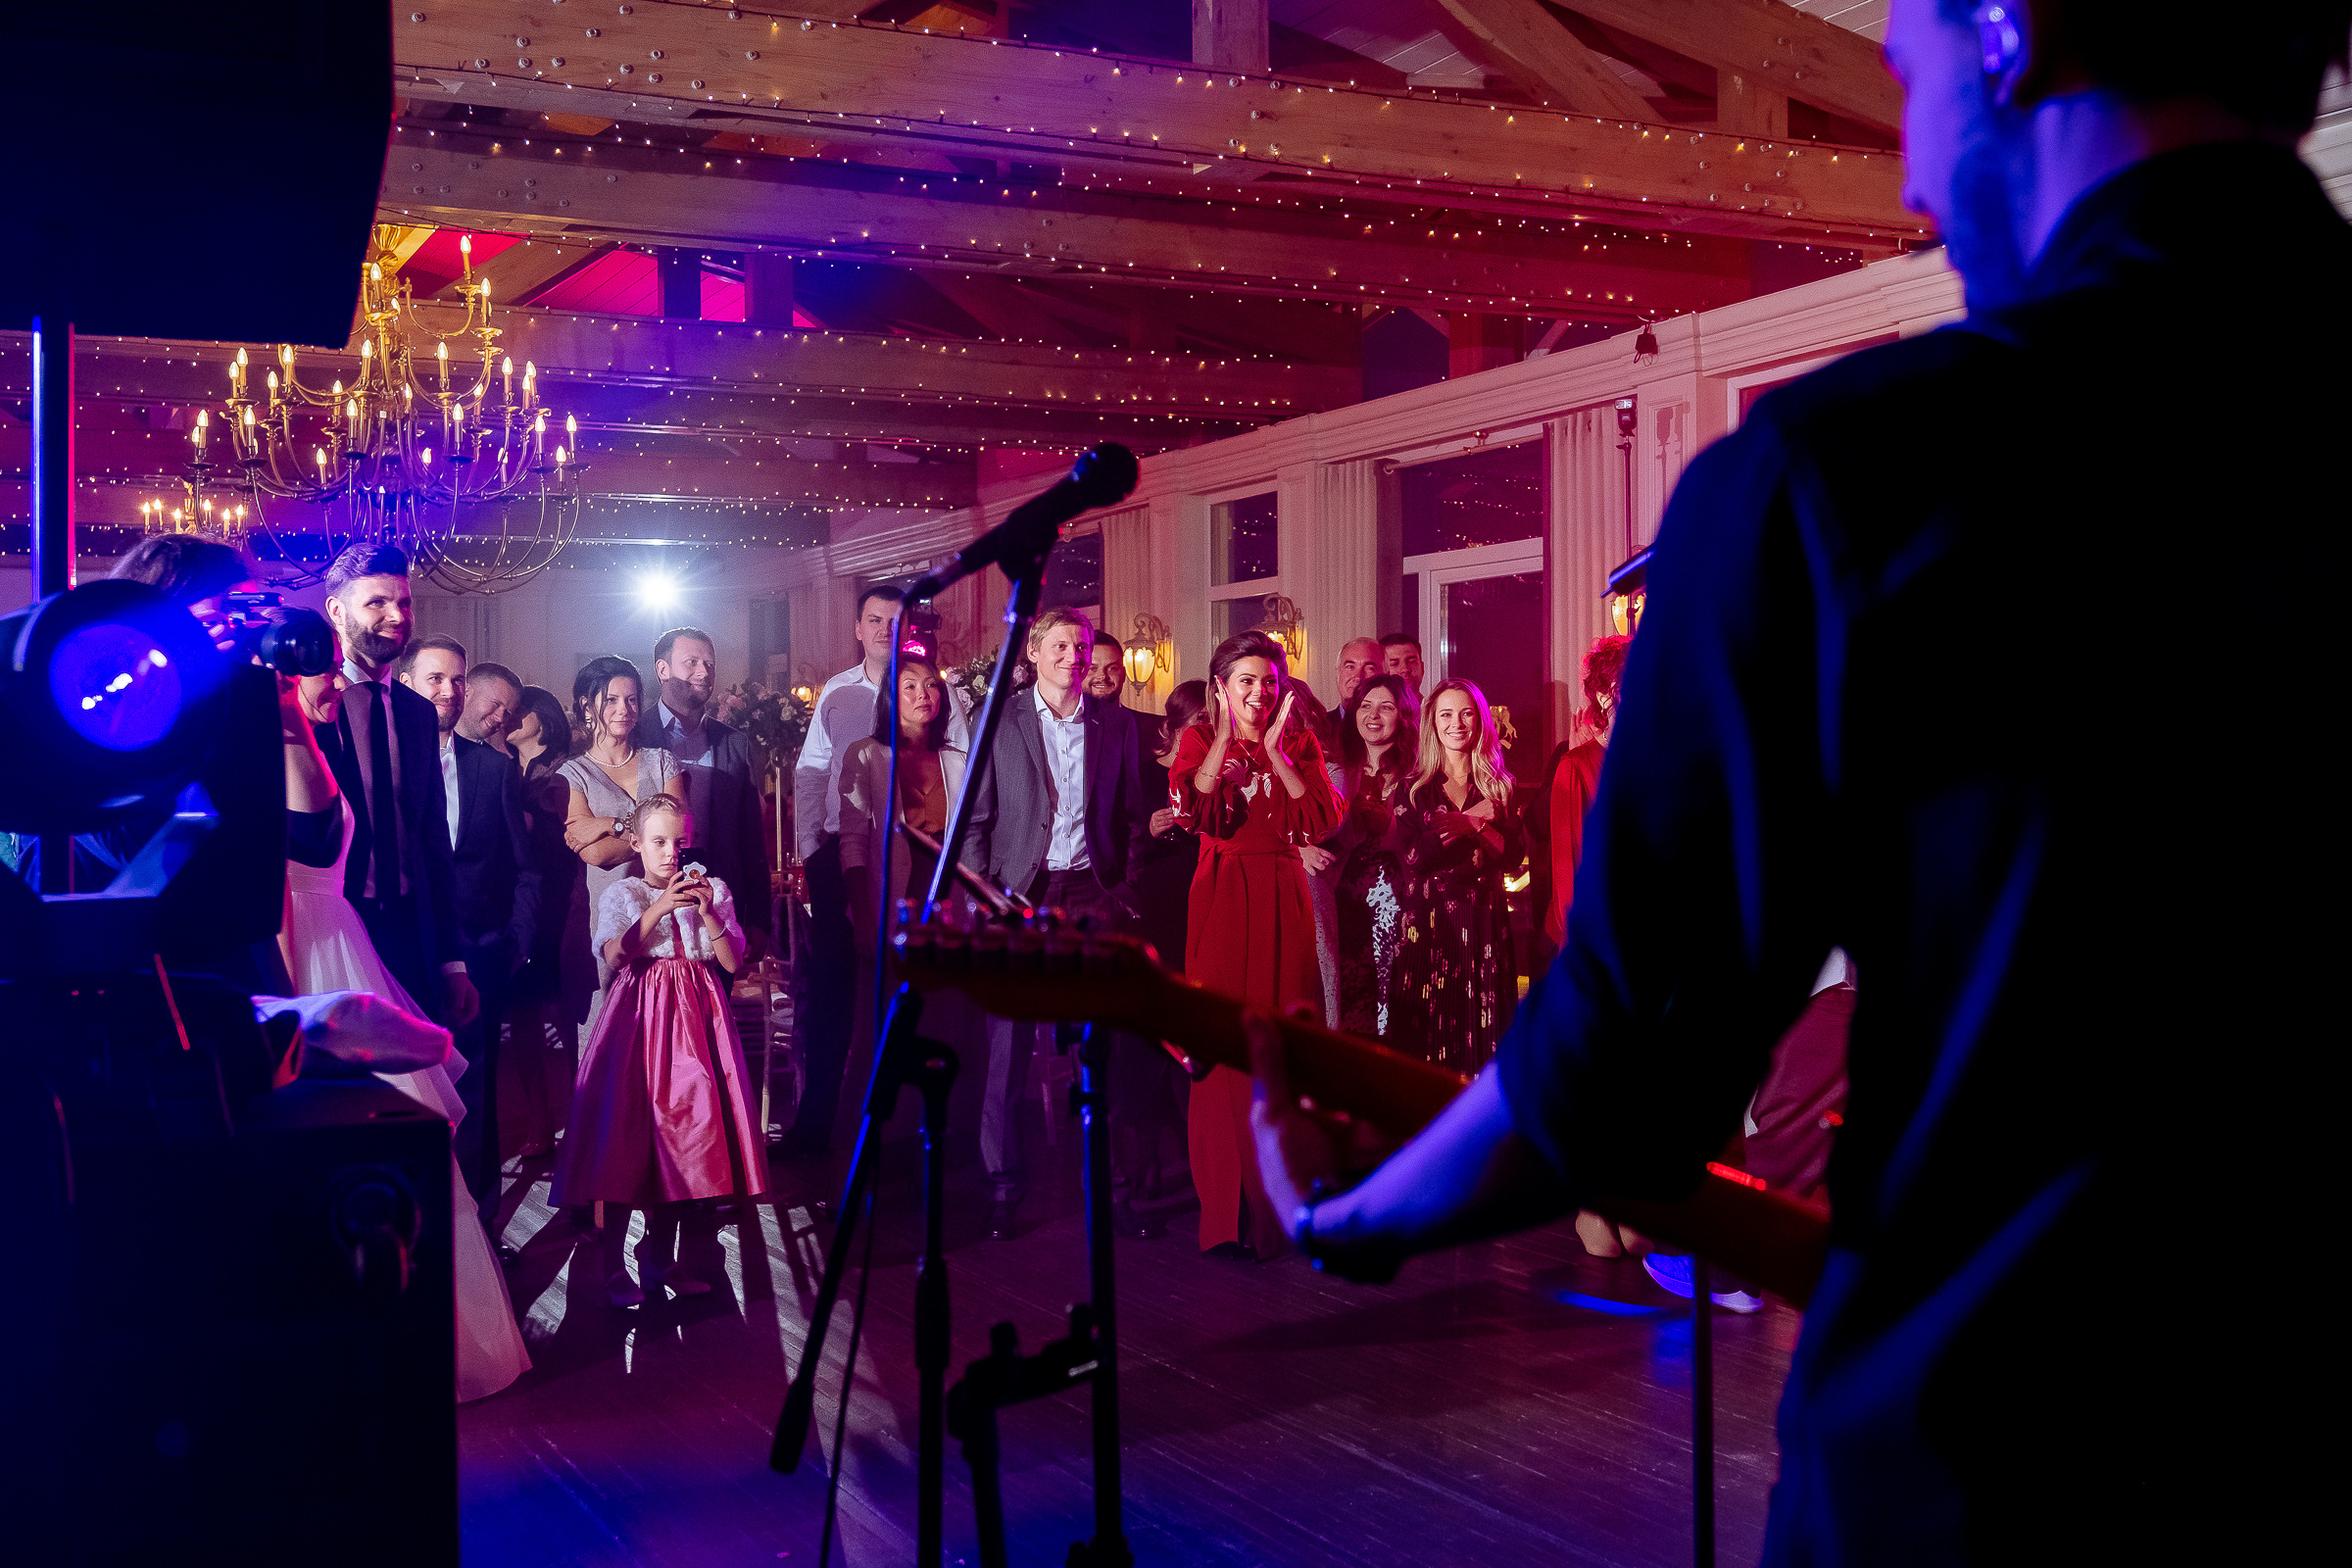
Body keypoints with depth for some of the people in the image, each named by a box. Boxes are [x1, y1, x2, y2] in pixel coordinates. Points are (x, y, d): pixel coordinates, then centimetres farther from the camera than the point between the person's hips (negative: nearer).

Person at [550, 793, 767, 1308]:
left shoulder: (712, 889, 10)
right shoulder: (621, 893, 3)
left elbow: (733, 962, 1)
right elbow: (614, 955, -13)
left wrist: (708, 913, -12)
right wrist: (660, 909, -21)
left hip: (695, 1015, 3)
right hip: (639, 1014, -3)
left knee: (684, 1130, 5)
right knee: (627, 1135, -5)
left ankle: (661, 1259, 17)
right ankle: (614, 1268, 3)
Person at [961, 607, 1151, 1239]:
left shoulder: (1118, 723, 9)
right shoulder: (999, 722, 4)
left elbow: (1134, 815, 12)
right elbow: (975, 819, 4)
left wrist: (1122, 886, 1)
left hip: (1093, 893, 1)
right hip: (1019, 896, -1)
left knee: (1103, 1044, 0)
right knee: (1009, 1046, -1)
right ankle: (1002, 1185, 8)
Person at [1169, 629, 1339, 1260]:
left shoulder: (1299, 744, 10)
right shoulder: (1199, 742, 7)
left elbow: (1322, 822, -6)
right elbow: (1193, 810, -13)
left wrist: (1275, 750, -9)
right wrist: (1227, 737, -11)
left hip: (1282, 901, 1)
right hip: (1221, 897, -1)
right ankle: (1229, 1207, 4)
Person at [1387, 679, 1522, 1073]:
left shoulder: (1498, 786, 10)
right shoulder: (1414, 788, 5)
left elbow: (1514, 857, 1)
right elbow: (1411, 859, -8)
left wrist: (1476, 825, -14)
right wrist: (1471, 819, -8)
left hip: (1485, 920, 1)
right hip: (1429, 920, -1)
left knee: (1483, 1035, 0)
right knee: (1428, 1035, -3)